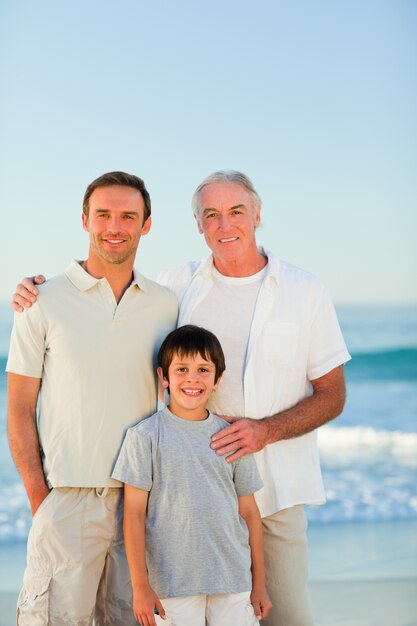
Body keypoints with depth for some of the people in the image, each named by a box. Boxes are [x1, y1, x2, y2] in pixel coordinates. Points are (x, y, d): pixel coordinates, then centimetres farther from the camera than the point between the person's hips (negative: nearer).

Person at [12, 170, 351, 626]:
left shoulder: (305, 292, 1)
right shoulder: (176, 286, 5)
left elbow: (332, 396, 3)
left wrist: (267, 430, -13)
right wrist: (40, 291, 0)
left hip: (276, 488, -1)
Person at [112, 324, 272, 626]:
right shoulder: (145, 436, -3)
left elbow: (249, 511, 10)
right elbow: (134, 513, -3)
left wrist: (259, 584, 11)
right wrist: (141, 587, -6)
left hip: (234, 580, 3)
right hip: (173, 583, -3)